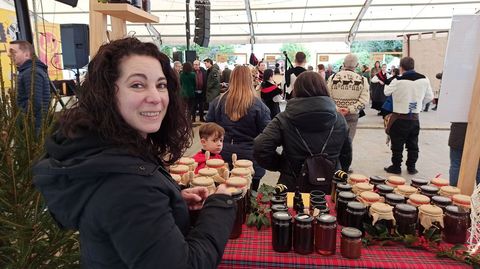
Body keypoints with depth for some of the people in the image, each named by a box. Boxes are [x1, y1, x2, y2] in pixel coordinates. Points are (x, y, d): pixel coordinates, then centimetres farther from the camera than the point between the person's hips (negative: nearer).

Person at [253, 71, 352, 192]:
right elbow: (347, 155, 6)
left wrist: (280, 164, -4)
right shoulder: (339, 120, -4)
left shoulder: (284, 119, -12)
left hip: (293, 187, -2)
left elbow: (260, 149, -20)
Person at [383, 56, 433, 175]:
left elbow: (387, 92, 0)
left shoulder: (398, 81, -18)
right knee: (413, 144, 16)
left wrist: (387, 84, 20)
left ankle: (396, 167, 16)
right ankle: (411, 167, 24)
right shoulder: (424, 80, -5)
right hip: (415, 118, 4)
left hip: (400, 118, -4)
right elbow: (429, 97, 5)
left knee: (397, 145, 8)